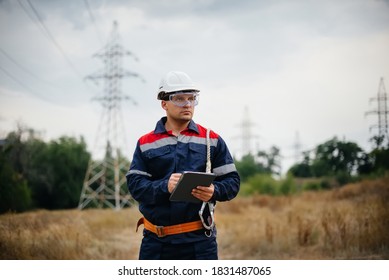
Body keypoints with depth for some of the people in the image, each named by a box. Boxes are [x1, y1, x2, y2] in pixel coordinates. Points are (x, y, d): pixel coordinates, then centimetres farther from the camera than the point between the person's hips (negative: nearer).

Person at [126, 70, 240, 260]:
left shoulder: (212, 140, 8)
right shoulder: (145, 144, 8)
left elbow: (232, 181, 4)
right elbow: (134, 184, -3)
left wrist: (214, 191, -18)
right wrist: (165, 187, -22)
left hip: (199, 239, -1)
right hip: (156, 241, 1)